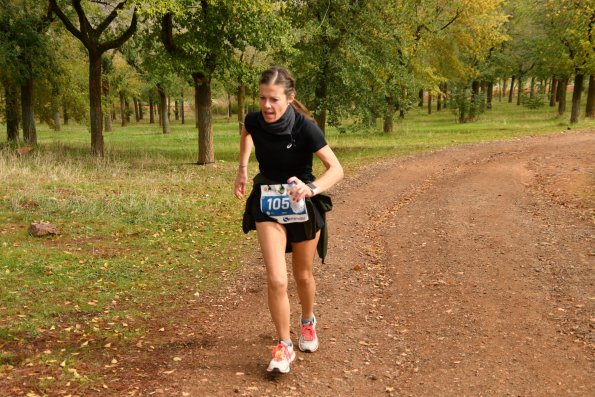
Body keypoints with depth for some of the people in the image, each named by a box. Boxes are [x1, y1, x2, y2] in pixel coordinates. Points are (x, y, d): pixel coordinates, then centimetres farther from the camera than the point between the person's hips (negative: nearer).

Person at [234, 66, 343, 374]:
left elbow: (336, 168, -23)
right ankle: (284, 347, 5)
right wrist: (242, 169, 9)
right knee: (276, 280, -12)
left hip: (303, 205, -1)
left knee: (303, 275, 17)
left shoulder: (305, 128, -23)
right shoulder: (254, 121, -12)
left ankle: (308, 321, 48)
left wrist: (312, 188, -41)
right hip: (268, 202, 2)